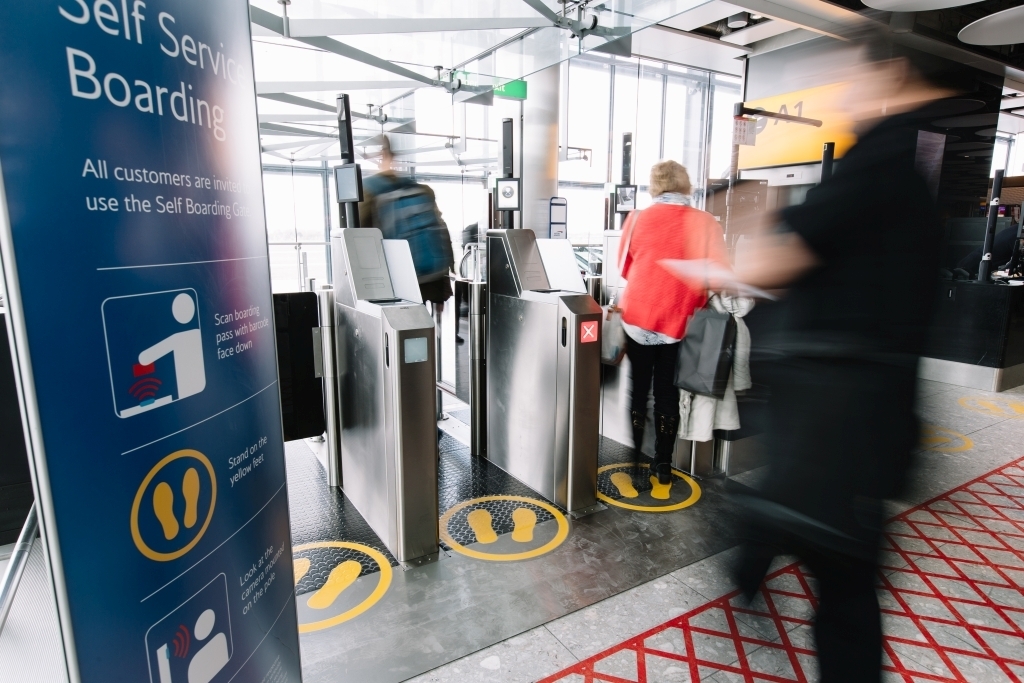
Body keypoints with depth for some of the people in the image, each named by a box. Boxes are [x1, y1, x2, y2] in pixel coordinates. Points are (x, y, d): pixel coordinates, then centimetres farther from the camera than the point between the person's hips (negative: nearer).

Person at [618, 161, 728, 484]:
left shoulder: (637, 219, -4)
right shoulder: (705, 223, -6)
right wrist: (694, 300, 11)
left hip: (638, 316, 0)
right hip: (677, 320, 0)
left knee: (638, 389, 14)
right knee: (667, 393, 13)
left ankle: (633, 459, 23)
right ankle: (663, 464, 21)